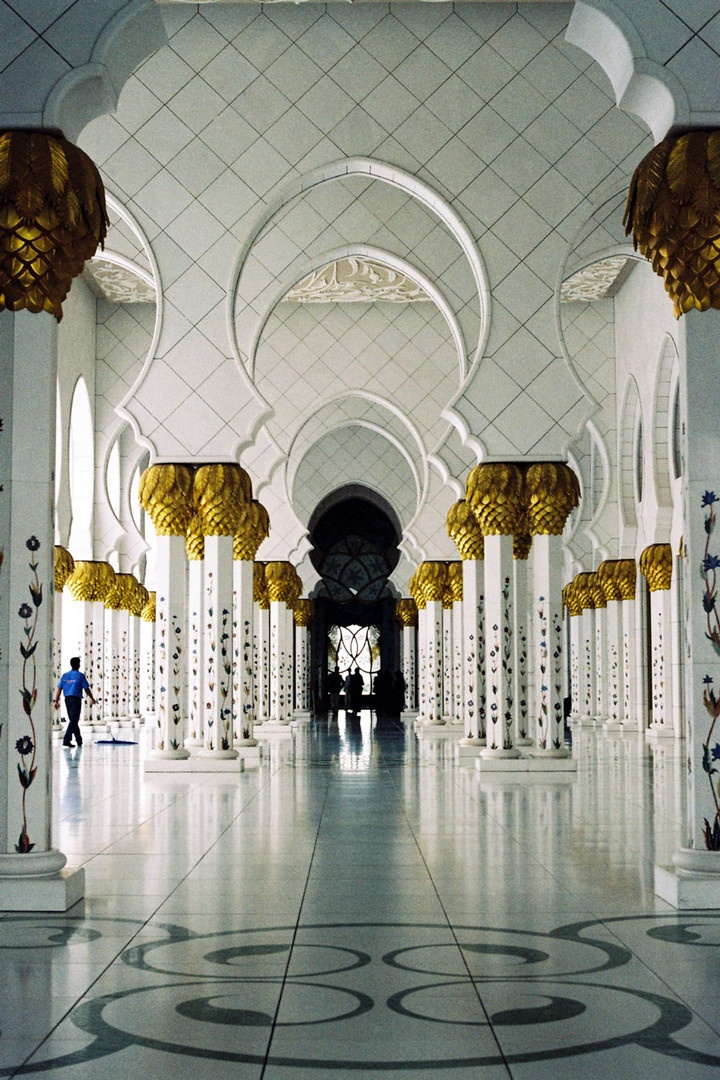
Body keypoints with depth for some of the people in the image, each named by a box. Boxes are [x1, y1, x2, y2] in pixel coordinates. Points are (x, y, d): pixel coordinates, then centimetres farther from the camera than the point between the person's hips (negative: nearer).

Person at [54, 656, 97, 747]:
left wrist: (56, 701, 6)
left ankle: (79, 740, 26)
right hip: (76, 699, -6)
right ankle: (66, 739, -19)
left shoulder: (65, 675, 9)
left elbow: (59, 688, 5)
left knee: (73, 720, 15)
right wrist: (92, 698, 12)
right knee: (74, 720, -7)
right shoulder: (80, 675, -5)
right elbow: (86, 689, -2)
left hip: (67, 699, 6)